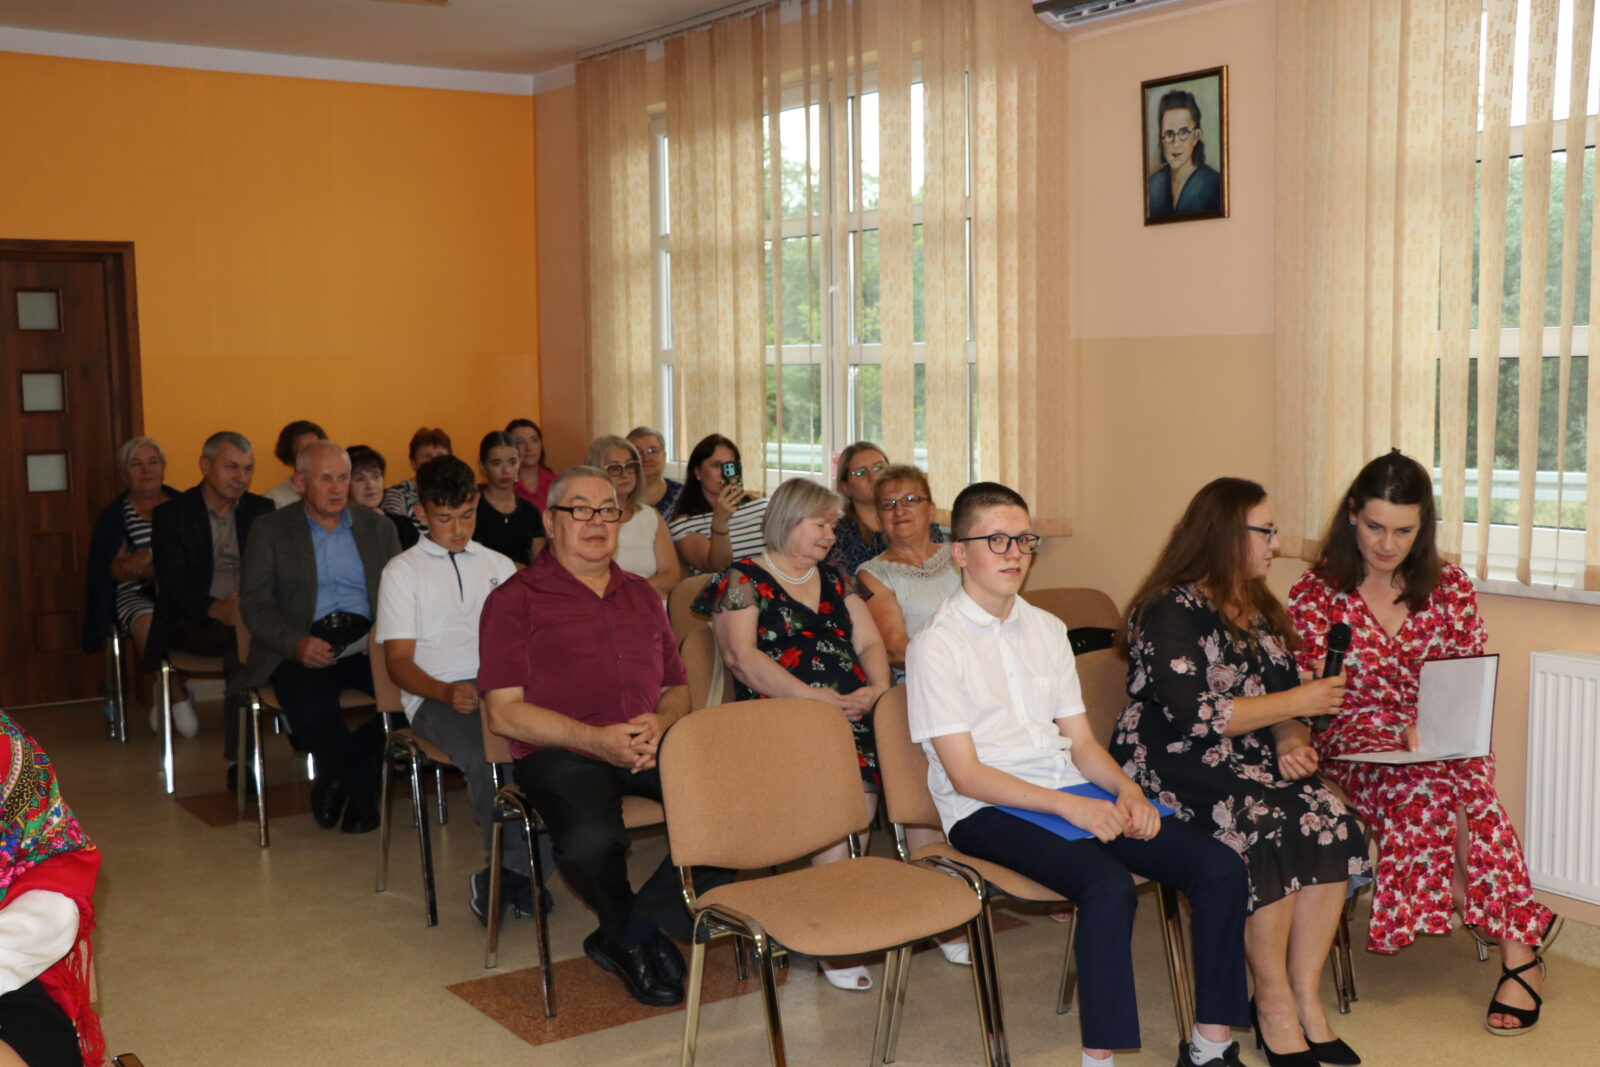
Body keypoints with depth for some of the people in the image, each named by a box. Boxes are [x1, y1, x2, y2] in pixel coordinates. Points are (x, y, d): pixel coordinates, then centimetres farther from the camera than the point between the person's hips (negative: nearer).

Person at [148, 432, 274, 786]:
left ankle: (238, 761, -29)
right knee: (243, 636, -35)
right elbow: (173, 586, -8)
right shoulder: (170, 515, 4)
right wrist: (217, 609, -28)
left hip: (249, 615, 3)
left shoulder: (261, 511, 13)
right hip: (193, 622, -3)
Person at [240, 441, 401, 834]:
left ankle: (339, 776, -4)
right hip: (304, 645, -2)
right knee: (309, 710, -35)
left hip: (366, 639, 2)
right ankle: (362, 787, -3)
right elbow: (255, 603, 2)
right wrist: (296, 643, -18)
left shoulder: (377, 527, 18)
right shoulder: (271, 529, 11)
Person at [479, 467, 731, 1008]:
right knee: (590, 842, -37)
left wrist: (660, 723, -3)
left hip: (649, 750, 5)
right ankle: (640, 936, 0)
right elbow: (504, 711, -3)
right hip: (561, 755, -4)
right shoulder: (516, 599, 6)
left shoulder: (641, 595, 24)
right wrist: (595, 739, -15)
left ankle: (629, 936, -9)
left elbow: (678, 687, 23)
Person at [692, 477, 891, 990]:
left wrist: (876, 688, -3)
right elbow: (742, 657, -6)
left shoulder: (836, 580, 27)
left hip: (853, 714, 6)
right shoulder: (741, 580, 8)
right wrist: (812, 697, -14)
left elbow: (870, 643, 19)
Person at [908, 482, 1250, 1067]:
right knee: (1109, 885, -33)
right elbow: (965, 775, -11)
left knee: (1220, 867, -11)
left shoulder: (1046, 629, 16)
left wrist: (1126, 789, -5)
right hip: (986, 810, -6)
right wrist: (1070, 806, -20)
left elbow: (1081, 740, 16)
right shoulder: (936, 645, -5)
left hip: (1073, 793, 7)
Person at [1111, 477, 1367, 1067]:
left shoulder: (1260, 610, 17)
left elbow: (1283, 699, 17)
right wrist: (1296, 702, -14)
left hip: (1250, 763, 7)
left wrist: (1292, 743, -6)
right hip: (1172, 766, -7)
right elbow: (1195, 716, -19)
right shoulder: (1170, 611, -9)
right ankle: (1273, 1004, -16)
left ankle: (1305, 1001, -14)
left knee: (1331, 822, -21)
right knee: (1266, 828, -32)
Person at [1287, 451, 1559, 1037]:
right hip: (1356, 746, -1)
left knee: (1444, 789, -34)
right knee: (1438, 790, -33)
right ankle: (1520, 947, -20)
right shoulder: (1314, 593, 2)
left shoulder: (1450, 587, 7)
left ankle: (1516, 953, -23)